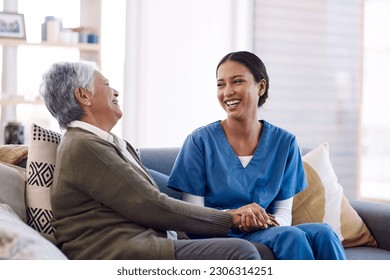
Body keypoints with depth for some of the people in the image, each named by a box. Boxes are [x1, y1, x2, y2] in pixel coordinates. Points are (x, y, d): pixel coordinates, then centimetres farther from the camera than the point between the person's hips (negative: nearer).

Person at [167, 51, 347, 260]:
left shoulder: (284, 142, 6)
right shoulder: (200, 141, -4)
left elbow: (284, 211, 8)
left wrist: (270, 222, -17)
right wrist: (231, 215, -23)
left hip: (266, 231, 3)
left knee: (322, 233, -28)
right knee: (291, 236, -31)